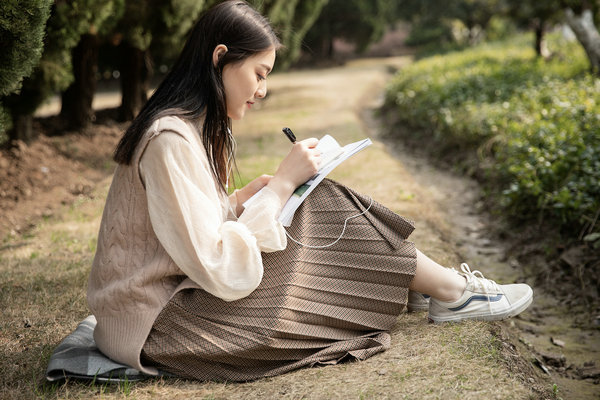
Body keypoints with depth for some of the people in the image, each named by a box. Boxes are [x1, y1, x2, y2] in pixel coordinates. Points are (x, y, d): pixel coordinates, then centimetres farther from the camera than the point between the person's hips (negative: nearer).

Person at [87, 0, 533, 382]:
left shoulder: (191, 126, 7)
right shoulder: (171, 141, -24)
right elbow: (222, 272, -26)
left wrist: (248, 195, -1)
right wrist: (282, 184, -19)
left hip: (177, 289, 9)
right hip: (155, 324, -9)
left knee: (320, 206, 1)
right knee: (325, 215, -8)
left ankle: (426, 279, 14)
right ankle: (451, 292, 8)